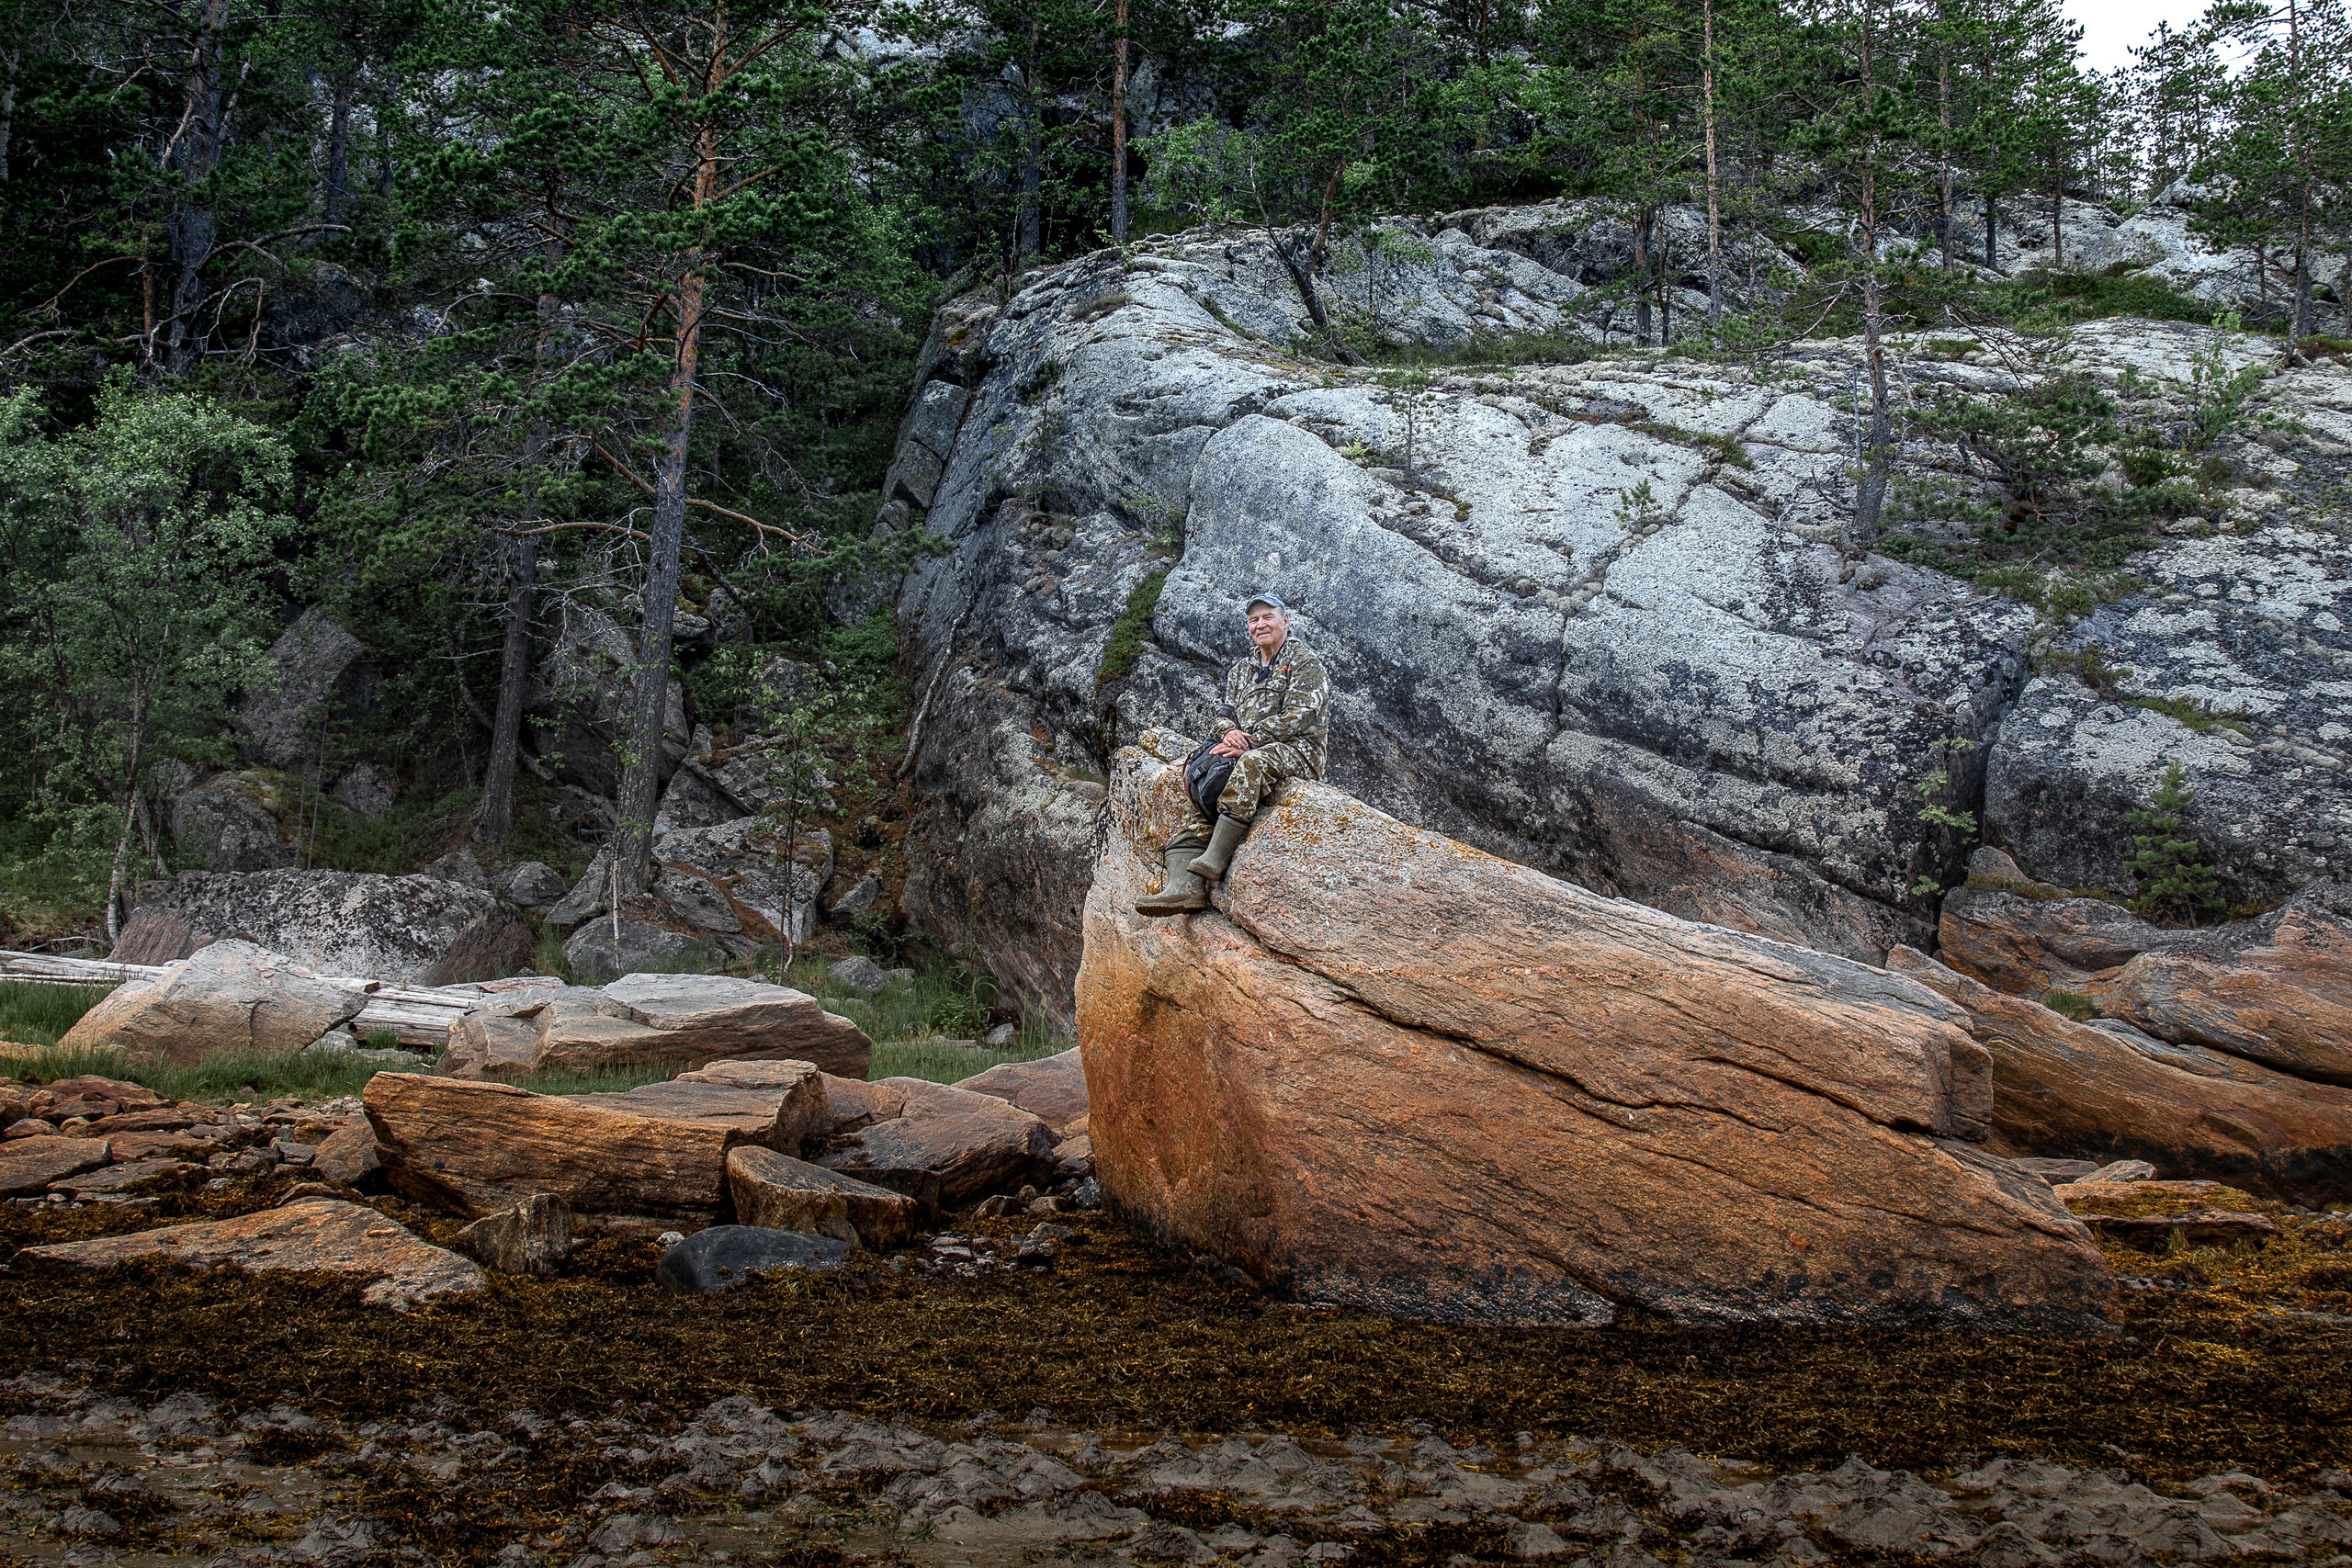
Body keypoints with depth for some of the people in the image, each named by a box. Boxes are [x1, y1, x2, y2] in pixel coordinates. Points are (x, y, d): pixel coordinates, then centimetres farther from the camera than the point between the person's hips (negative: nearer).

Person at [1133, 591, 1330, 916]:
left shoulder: (1305, 663, 1)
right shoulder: (1241, 670, 23)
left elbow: (1297, 717, -12)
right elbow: (1227, 712, 17)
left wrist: (1248, 741, -18)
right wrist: (1230, 733, -9)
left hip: (1298, 751, -7)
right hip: (1246, 751, 7)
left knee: (1252, 763, -39)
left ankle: (1214, 858, -45)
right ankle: (1185, 885, -35)